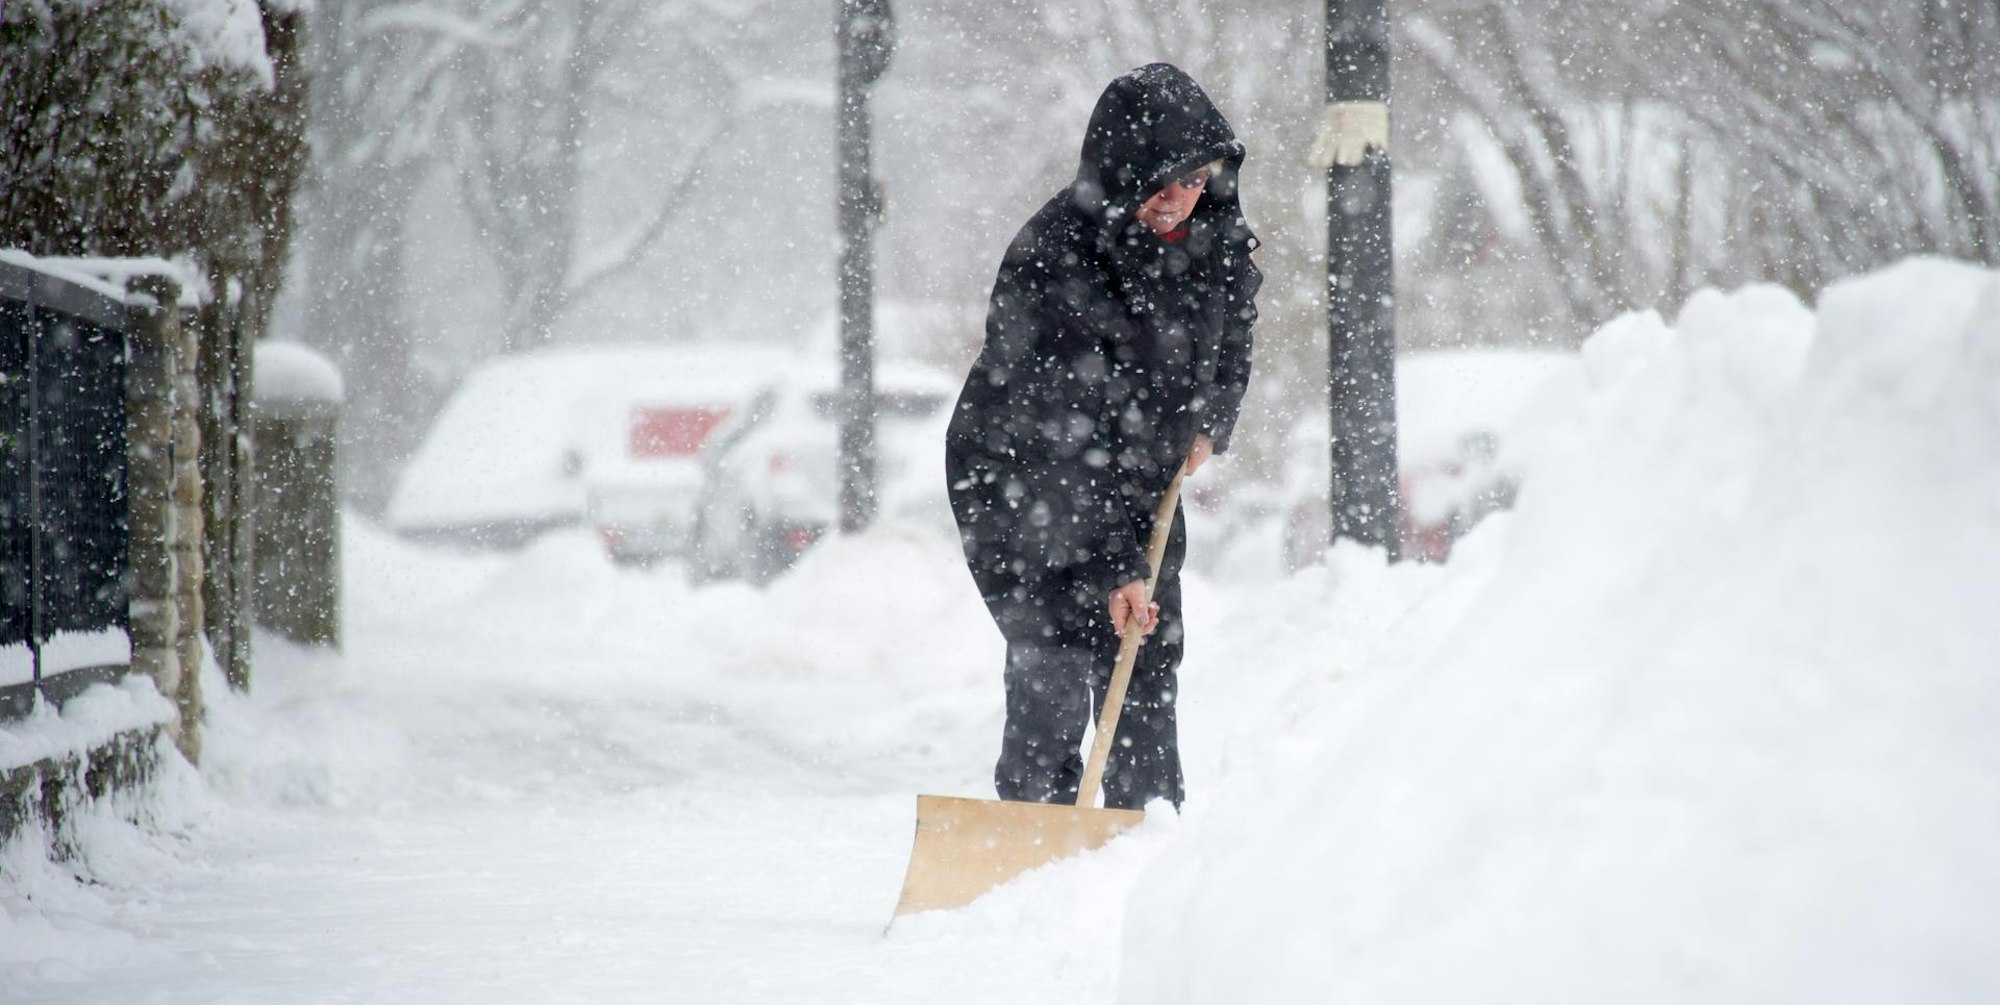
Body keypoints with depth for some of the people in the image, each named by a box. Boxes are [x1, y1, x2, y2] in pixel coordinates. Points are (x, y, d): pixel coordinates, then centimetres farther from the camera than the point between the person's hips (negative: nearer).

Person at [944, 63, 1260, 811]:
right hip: (1019, 481, -6)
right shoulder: (1051, 259, -29)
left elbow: (1232, 342, 17)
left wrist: (1209, 426, 0)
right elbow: (1065, 440, -30)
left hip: (1142, 484, 6)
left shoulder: (1216, 241, -7)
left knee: (1148, 674, 4)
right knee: (1054, 673, -16)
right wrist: (1111, 568, -31)